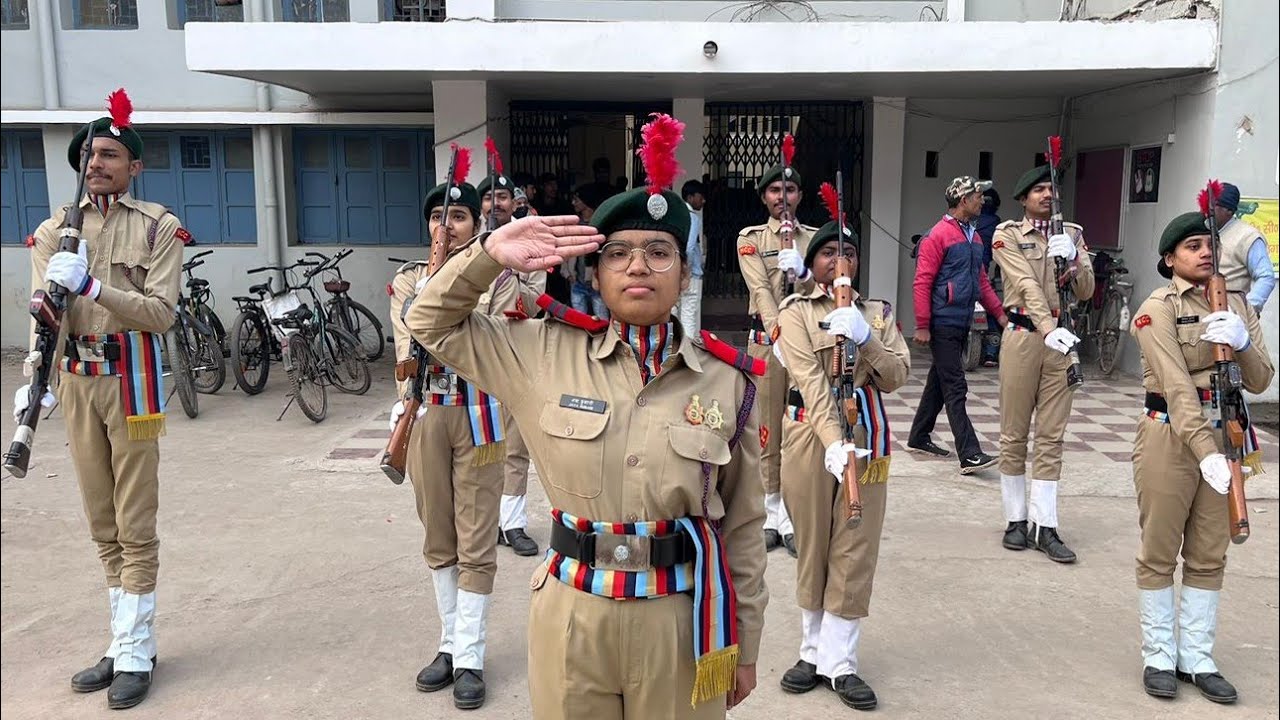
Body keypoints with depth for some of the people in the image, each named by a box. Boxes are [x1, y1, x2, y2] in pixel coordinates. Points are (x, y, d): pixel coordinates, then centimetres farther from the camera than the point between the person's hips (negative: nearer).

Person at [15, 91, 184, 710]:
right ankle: (125, 642, 23)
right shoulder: (55, 229, 10)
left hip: (130, 380, -5)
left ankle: (134, 653, 9)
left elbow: (160, 313, -13)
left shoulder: (158, 227, -3)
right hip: (75, 380, 5)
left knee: (135, 525, 0)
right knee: (102, 525, 12)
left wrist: (91, 286, -25)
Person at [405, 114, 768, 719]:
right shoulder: (547, 353, -3)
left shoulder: (726, 378, -5)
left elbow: (742, 526, 1)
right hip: (573, 617, 1)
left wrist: (743, 645, 6)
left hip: (681, 621, 0)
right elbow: (432, 324, 6)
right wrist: (491, 253, -10)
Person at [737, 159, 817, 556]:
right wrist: (779, 336, -23)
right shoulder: (750, 238, 4)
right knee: (767, 430, 3)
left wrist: (801, 272, -21)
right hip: (766, 341, -2)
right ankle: (772, 515, 13)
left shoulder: (813, 238, 11)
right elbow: (761, 291, -10)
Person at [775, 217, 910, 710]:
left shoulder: (878, 312, 10)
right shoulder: (796, 311, -1)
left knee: (855, 548, 3)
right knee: (812, 544, 8)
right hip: (810, 433, -2)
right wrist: (833, 442, -27)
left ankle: (840, 662, 13)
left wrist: (864, 336, -18)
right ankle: (814, 652, 22)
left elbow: (896, 377, -1)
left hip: (866, 433, 2)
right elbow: (810, 379, -15)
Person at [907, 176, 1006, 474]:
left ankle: (919, 438, 27)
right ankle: (969, 455, -8)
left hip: (962, 324, 9)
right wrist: (922, 326, -16)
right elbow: (922, 282, -14)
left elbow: (982, 280, 21)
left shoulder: (974, 236, 15)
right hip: (943, 324, -9)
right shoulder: (939, 235, -11)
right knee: (955, 388, -8)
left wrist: (999, 313, 15)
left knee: (939, 382, 15)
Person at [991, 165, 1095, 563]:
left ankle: (1045, 527, 8)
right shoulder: (1008, 234, 1)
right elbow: (1028, 285, -14)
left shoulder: (1072, 233, 12)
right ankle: (1016, 520, 15)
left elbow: (1086, 291, 5)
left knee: (1051, 437, 4)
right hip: (1023, 336, -3)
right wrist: (1049, 329, -27)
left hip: (1061, 338, 3)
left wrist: (1073, 259, -14)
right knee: (1014, 435, 3)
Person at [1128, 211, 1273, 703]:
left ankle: (1198, 658, 24)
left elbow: (1260, 382, 4)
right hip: (1170, 438, -5)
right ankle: (1159, 657, 19)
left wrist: (1241, 344, -16)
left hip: (1225, 435, 5)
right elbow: (1178, 387, -19)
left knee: (1209, 555, 12)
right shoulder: (1159, 308, -9)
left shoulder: (1237, 304, 8)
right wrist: (1205, 452, -27)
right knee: (1159, 552, 6)